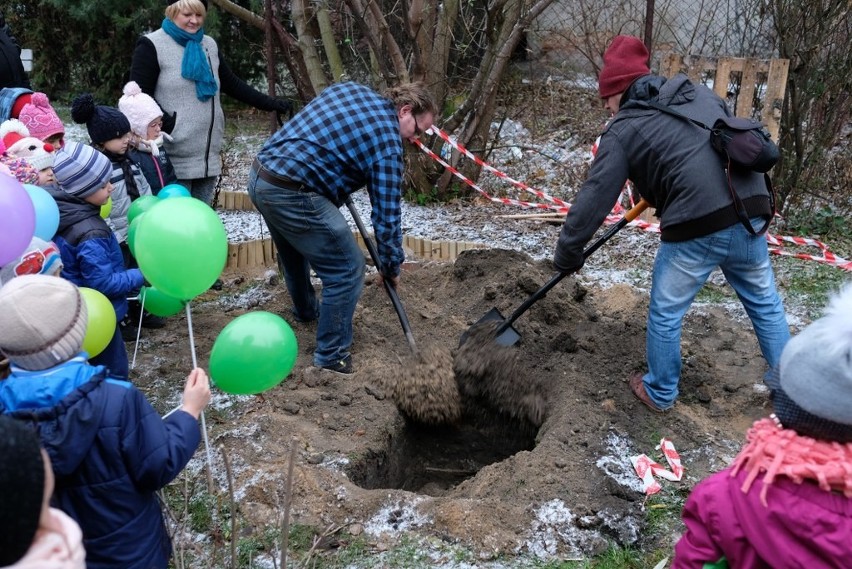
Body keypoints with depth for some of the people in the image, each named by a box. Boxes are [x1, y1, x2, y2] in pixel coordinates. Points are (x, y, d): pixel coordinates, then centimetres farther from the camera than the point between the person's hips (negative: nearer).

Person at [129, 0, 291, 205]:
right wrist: (169, 125, -19)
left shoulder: (209, 45, 16)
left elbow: (233, 84, 19)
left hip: (208, 160, 6)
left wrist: (270, 103, 12)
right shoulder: (152, 46, -3)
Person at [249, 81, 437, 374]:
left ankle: (306, 311, 57)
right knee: (348, 270, 0)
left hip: (259, 176, 10)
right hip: (293, 195, -9)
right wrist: (391, 264, 7)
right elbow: (387, 211, -5)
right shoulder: (386, 139, -7)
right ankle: (332, 357, 9)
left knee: (294, 251, 32)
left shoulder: (350, 88, 14)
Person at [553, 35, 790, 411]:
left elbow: (594, 198, -3)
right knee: (765, 303, 23)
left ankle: (659, 393, 29)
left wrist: (567, 251, 7)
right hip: (750, 213, 6)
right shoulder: (700, 93, 17)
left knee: (665, 314, 13)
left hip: (697, 228, -6)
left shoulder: (624, 131, 0)